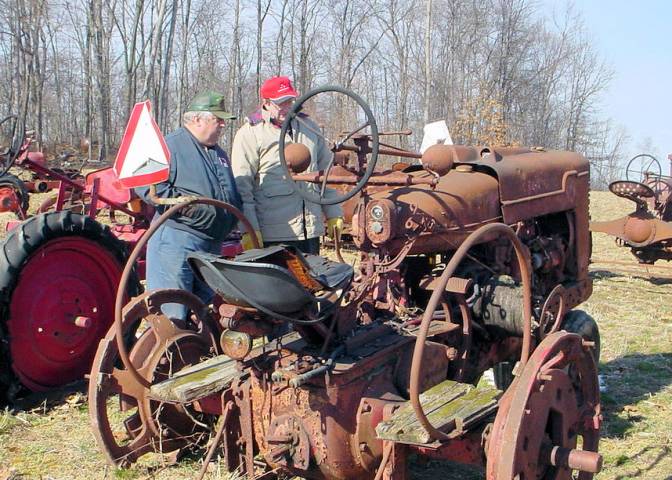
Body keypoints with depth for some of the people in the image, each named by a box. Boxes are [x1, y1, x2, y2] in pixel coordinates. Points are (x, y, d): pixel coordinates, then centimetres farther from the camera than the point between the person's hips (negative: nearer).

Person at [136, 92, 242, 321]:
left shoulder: (218, 153, 21)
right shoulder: (171, 145, -6)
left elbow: (233, 196, 29)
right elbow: (145, 185, -16)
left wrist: (233, 219, 10)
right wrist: (184, 204, -22)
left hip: (212, 245, 8)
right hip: (175, 240, -8)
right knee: (172, 313, -8)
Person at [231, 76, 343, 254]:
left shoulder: (309, 127, 14)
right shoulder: (250, 133, -4)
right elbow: (241, 187, -8)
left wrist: (333, 214, 15)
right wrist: (250, 230, -14)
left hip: (311, 231, 6)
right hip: (272, 235, -6)